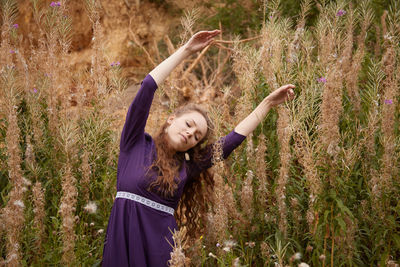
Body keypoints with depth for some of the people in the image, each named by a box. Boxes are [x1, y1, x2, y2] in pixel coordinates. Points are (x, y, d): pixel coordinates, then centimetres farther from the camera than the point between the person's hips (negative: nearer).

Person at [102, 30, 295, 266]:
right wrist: (187, 50, 0)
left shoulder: (187, 166, 12)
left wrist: (268, 103, 11)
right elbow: (148, 87, -1)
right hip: (123, 242, -3)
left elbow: (234, 139, 12)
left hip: (162, 246, 3)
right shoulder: (136, 143, 5)